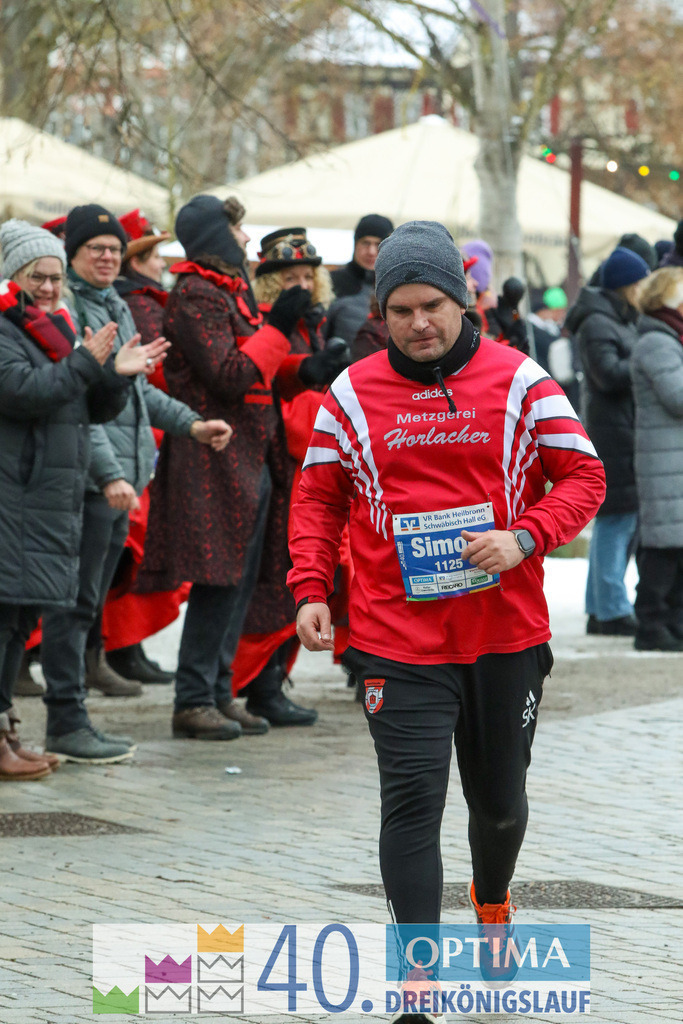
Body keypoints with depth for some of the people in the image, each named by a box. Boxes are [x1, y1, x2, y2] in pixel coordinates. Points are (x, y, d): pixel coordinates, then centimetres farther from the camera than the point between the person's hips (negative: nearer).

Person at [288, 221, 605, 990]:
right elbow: (319, 498, 8)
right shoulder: (352, 394, 1)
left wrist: (524, 538, -16)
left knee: (500, 797, 17)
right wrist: (310, 589, -5)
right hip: (398, 640, -1)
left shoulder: (518, 381, -1)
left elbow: (582, 477, 1)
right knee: (412, 798, -11)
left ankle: (492, 903, 48)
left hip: (507, 633, 1)